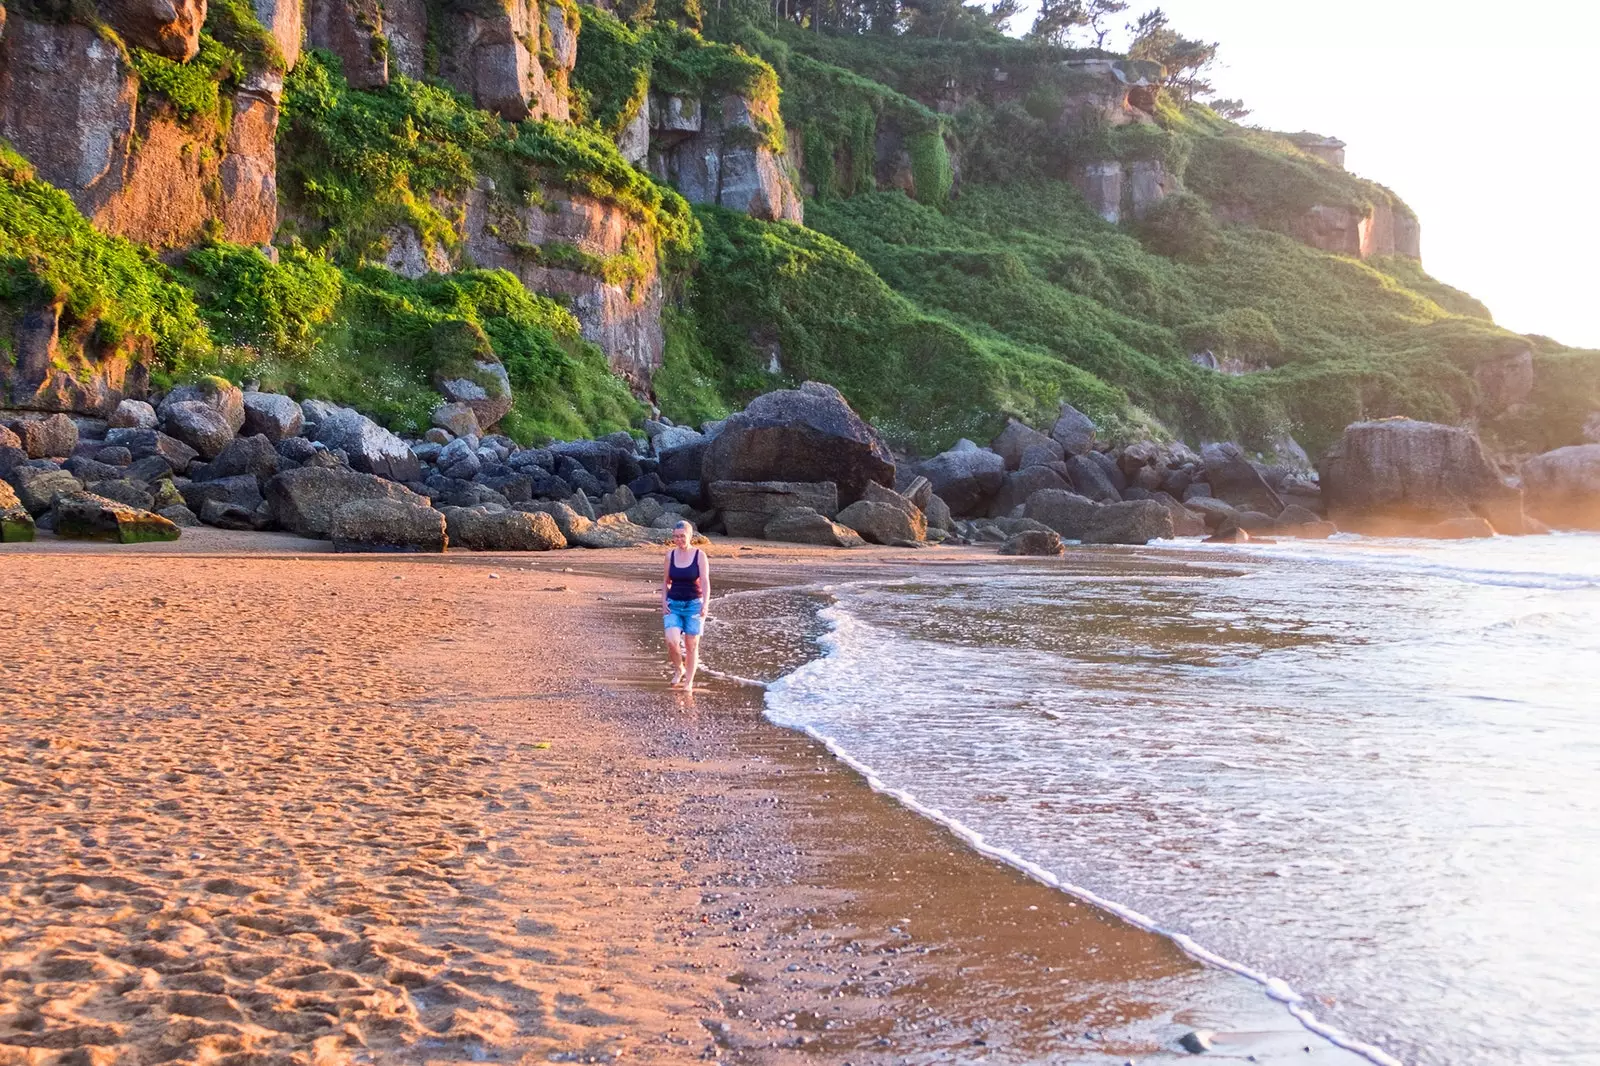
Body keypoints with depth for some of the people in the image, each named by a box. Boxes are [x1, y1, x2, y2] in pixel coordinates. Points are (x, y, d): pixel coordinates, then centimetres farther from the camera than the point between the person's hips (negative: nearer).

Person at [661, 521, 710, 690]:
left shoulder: (700, 555, -6)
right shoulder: (670, 554, 3)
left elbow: (705, 582, -13)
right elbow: (665, 581, 11)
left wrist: (705, 604, -26)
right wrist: (663, 602, -2)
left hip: (694, 604, -2)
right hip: (673, 605, 2)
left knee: (691, 645, 1)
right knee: (672, 641, -17)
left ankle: (689, 682, 15)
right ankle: (679, 669, 10)